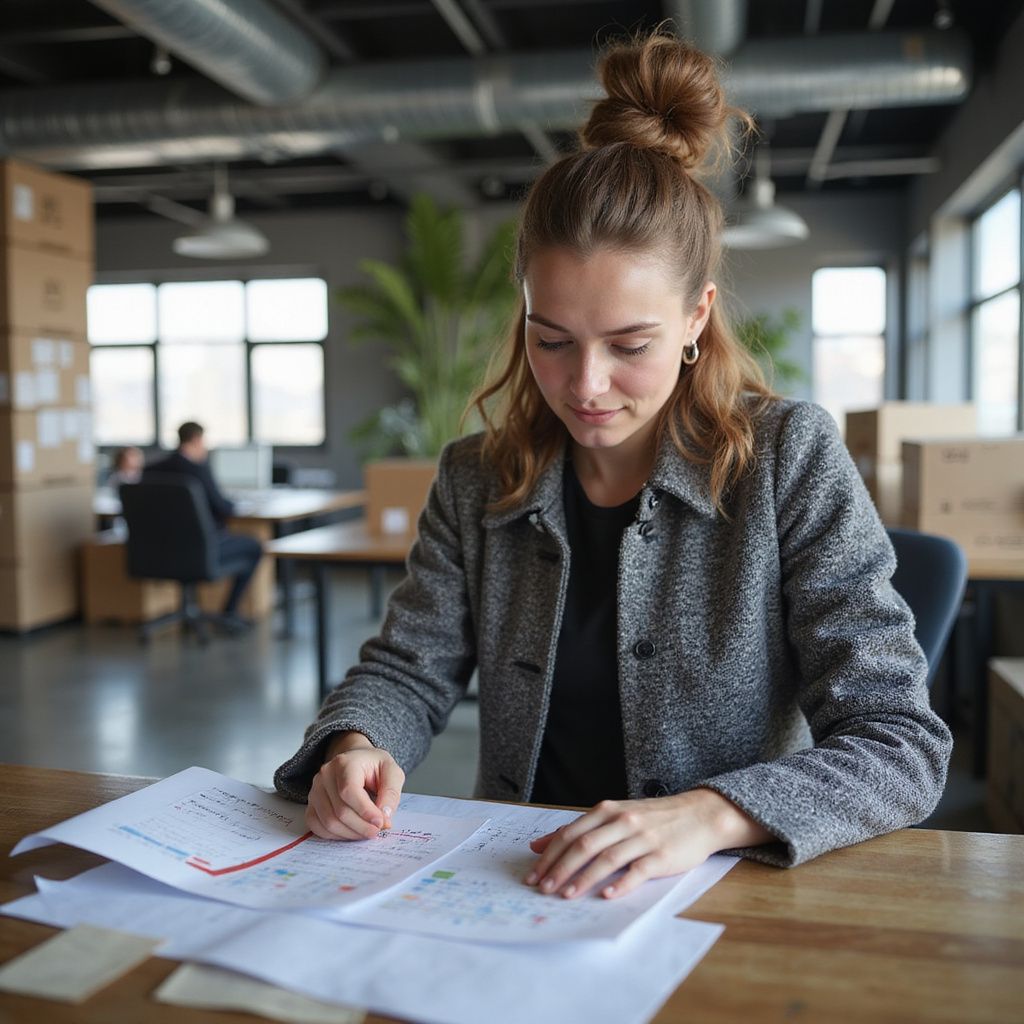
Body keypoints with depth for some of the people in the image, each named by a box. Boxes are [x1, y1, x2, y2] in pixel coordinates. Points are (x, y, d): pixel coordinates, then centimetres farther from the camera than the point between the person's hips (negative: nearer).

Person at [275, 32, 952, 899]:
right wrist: (355, 747, -17)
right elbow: (409, 669, 6)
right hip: (513, 893, 2)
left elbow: (901, 742, -12)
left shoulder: (790, 459, -8)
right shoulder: (478, 480, 4)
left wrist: (711, 815, -29)